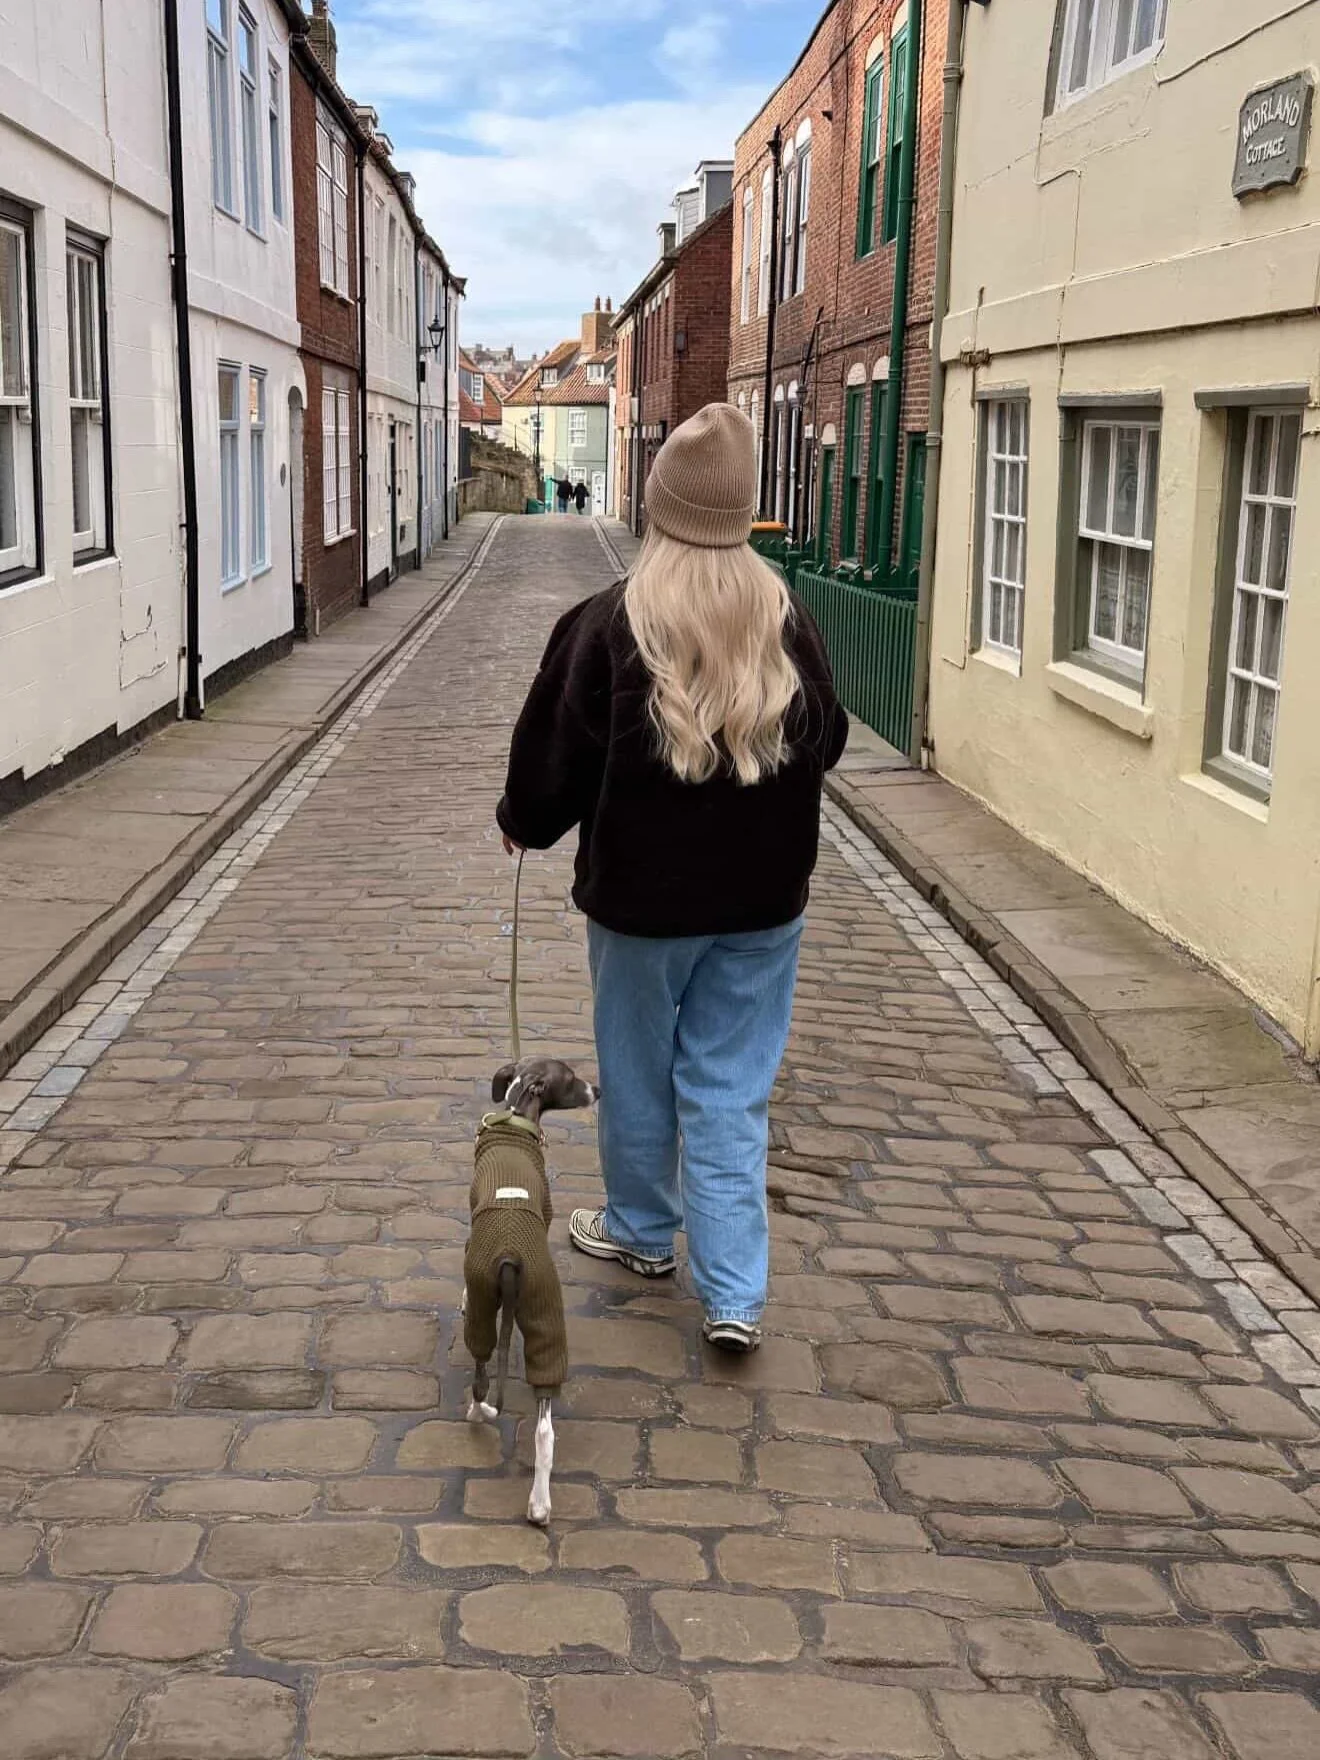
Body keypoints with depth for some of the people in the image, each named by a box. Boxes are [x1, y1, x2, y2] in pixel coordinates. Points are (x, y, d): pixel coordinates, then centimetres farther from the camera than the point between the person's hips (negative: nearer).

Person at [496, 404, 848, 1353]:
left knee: (639, 1070, 18)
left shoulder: (611, 623, -14)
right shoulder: (786, 617, -5)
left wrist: (524, 823, 12)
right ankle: (735, 1297, 6)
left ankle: (642, 1230, 38)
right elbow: (826, 739, 8)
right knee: (732, 1092, 8)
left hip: (642, 892, -2)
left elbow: (559, 750, -7)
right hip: (762, 895, 2)